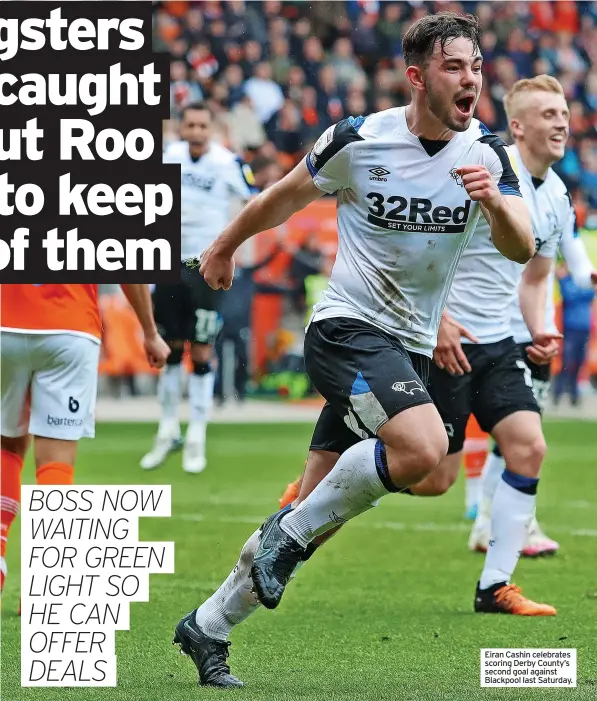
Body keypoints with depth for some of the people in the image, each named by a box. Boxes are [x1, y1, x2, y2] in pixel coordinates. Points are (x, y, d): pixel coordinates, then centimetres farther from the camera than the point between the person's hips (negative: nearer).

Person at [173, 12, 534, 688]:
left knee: (312, 519, 4)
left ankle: (207, 627, 18)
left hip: (410, 348, 5)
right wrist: (223, 248, 20)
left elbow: (520, 250, -11)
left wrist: (495, 201, -31)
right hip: (348, 328, -5)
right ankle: (289, 534, -12)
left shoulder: (485, 154, 0)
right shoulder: (358, 140, -10)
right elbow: (283, 197, 6)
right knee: (423, 446, -30)